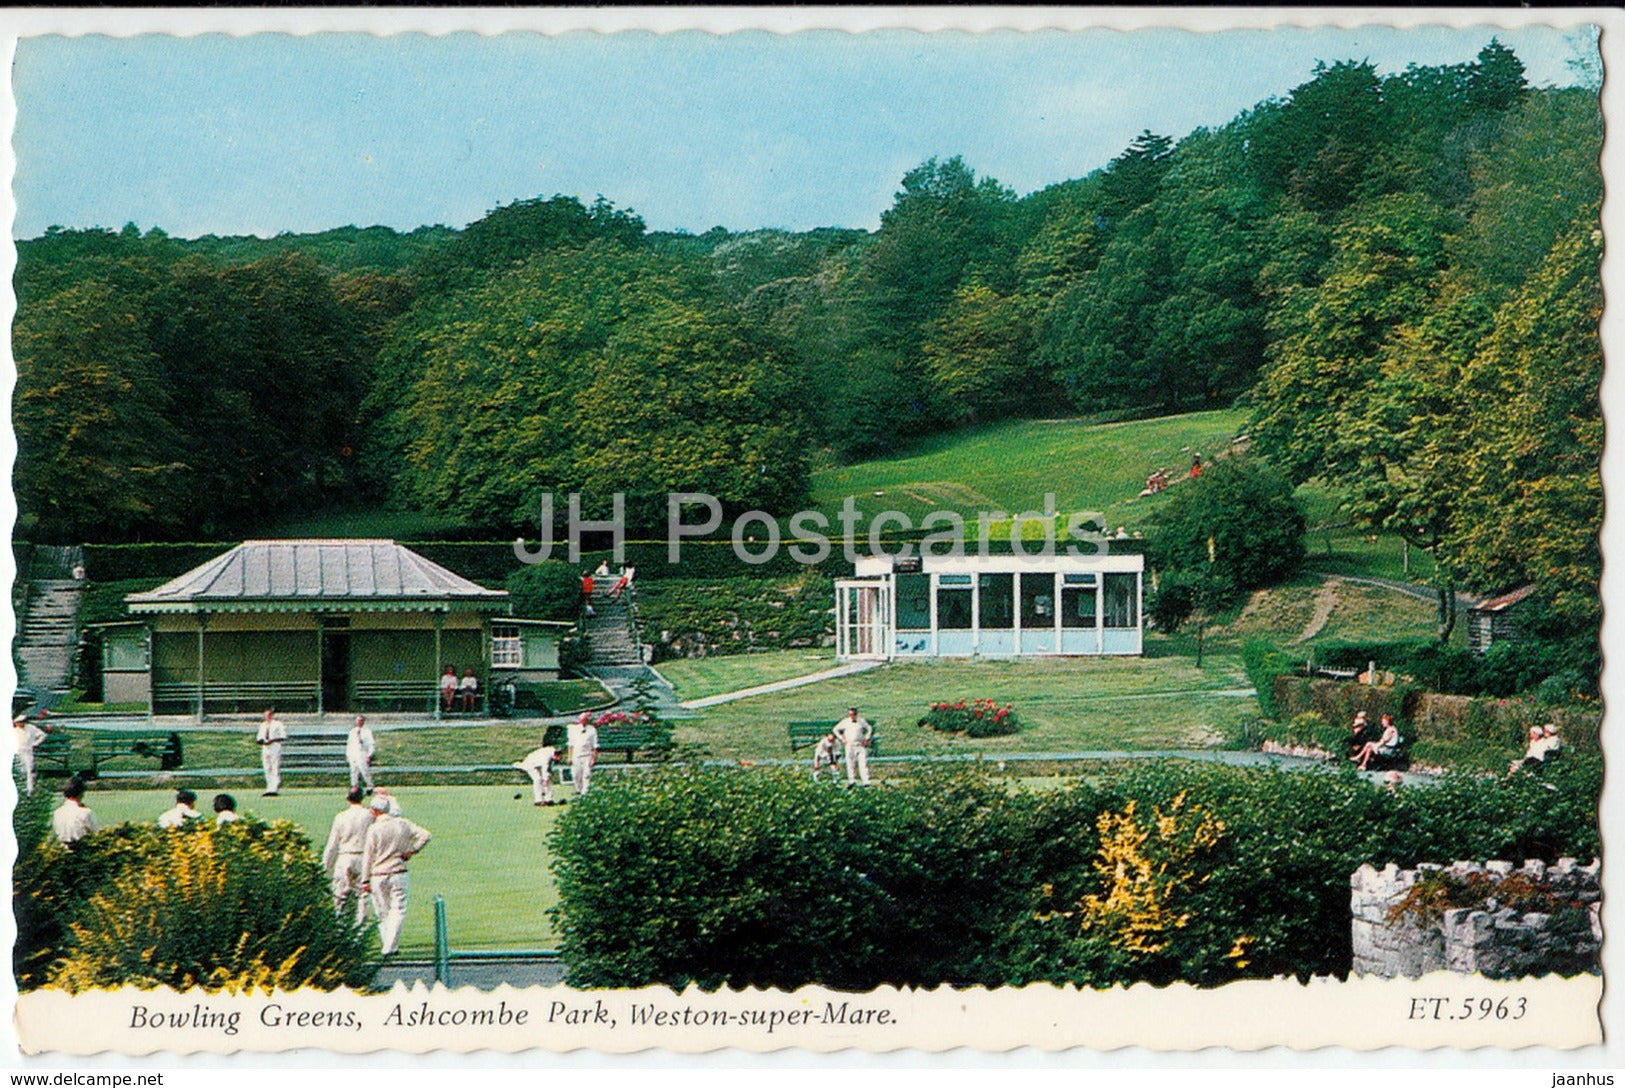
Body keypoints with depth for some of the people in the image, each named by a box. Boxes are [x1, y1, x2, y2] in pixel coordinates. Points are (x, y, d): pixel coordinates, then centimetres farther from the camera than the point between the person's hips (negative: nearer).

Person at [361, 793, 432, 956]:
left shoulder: (374, 829, -7)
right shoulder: (403, 824, 2)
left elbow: (368, 857, -5)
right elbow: (426, 836, -1)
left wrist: (365, 880, 0)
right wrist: (412, 851, 3)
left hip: (378, 876, -1)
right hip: (398, 873, 1)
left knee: (383, 912, 12)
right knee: (398, 911, 0)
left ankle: (387, 944, 12)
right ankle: (390, 947, -11)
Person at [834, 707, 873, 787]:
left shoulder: (861, 721, 4)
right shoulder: (845, 722, 0)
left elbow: (870, 729, 18)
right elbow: (836, 729, 12)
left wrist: (866, 739, 7)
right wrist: (842, 738, 4)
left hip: (861, 745, 1)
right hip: (850, 745, -1)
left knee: (863, 763, -6)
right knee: (850, 763, -4)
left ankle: (865, 780, -7)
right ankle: (851, 780, 1)